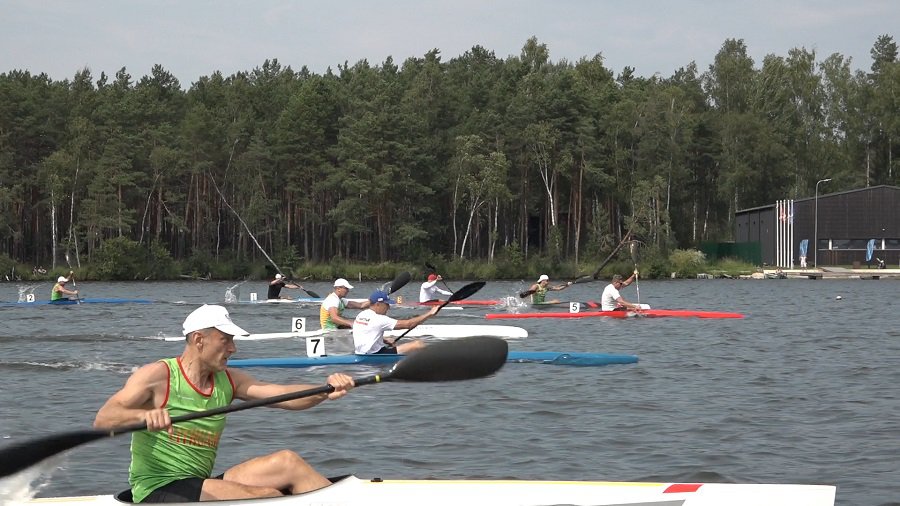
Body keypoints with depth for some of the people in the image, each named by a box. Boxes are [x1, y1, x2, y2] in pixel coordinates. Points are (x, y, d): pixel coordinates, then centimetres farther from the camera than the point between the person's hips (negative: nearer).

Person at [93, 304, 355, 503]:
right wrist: (144, 415, -41)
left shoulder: (228, 381, 10)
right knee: (267, 496, -25)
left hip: (200, 486, 7)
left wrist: (326, 391, -23)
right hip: (157, 491, -7)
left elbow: (282, 395, -3)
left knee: (287, 461, -11)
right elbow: (102, 420, -20)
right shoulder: (158, 376, -9)